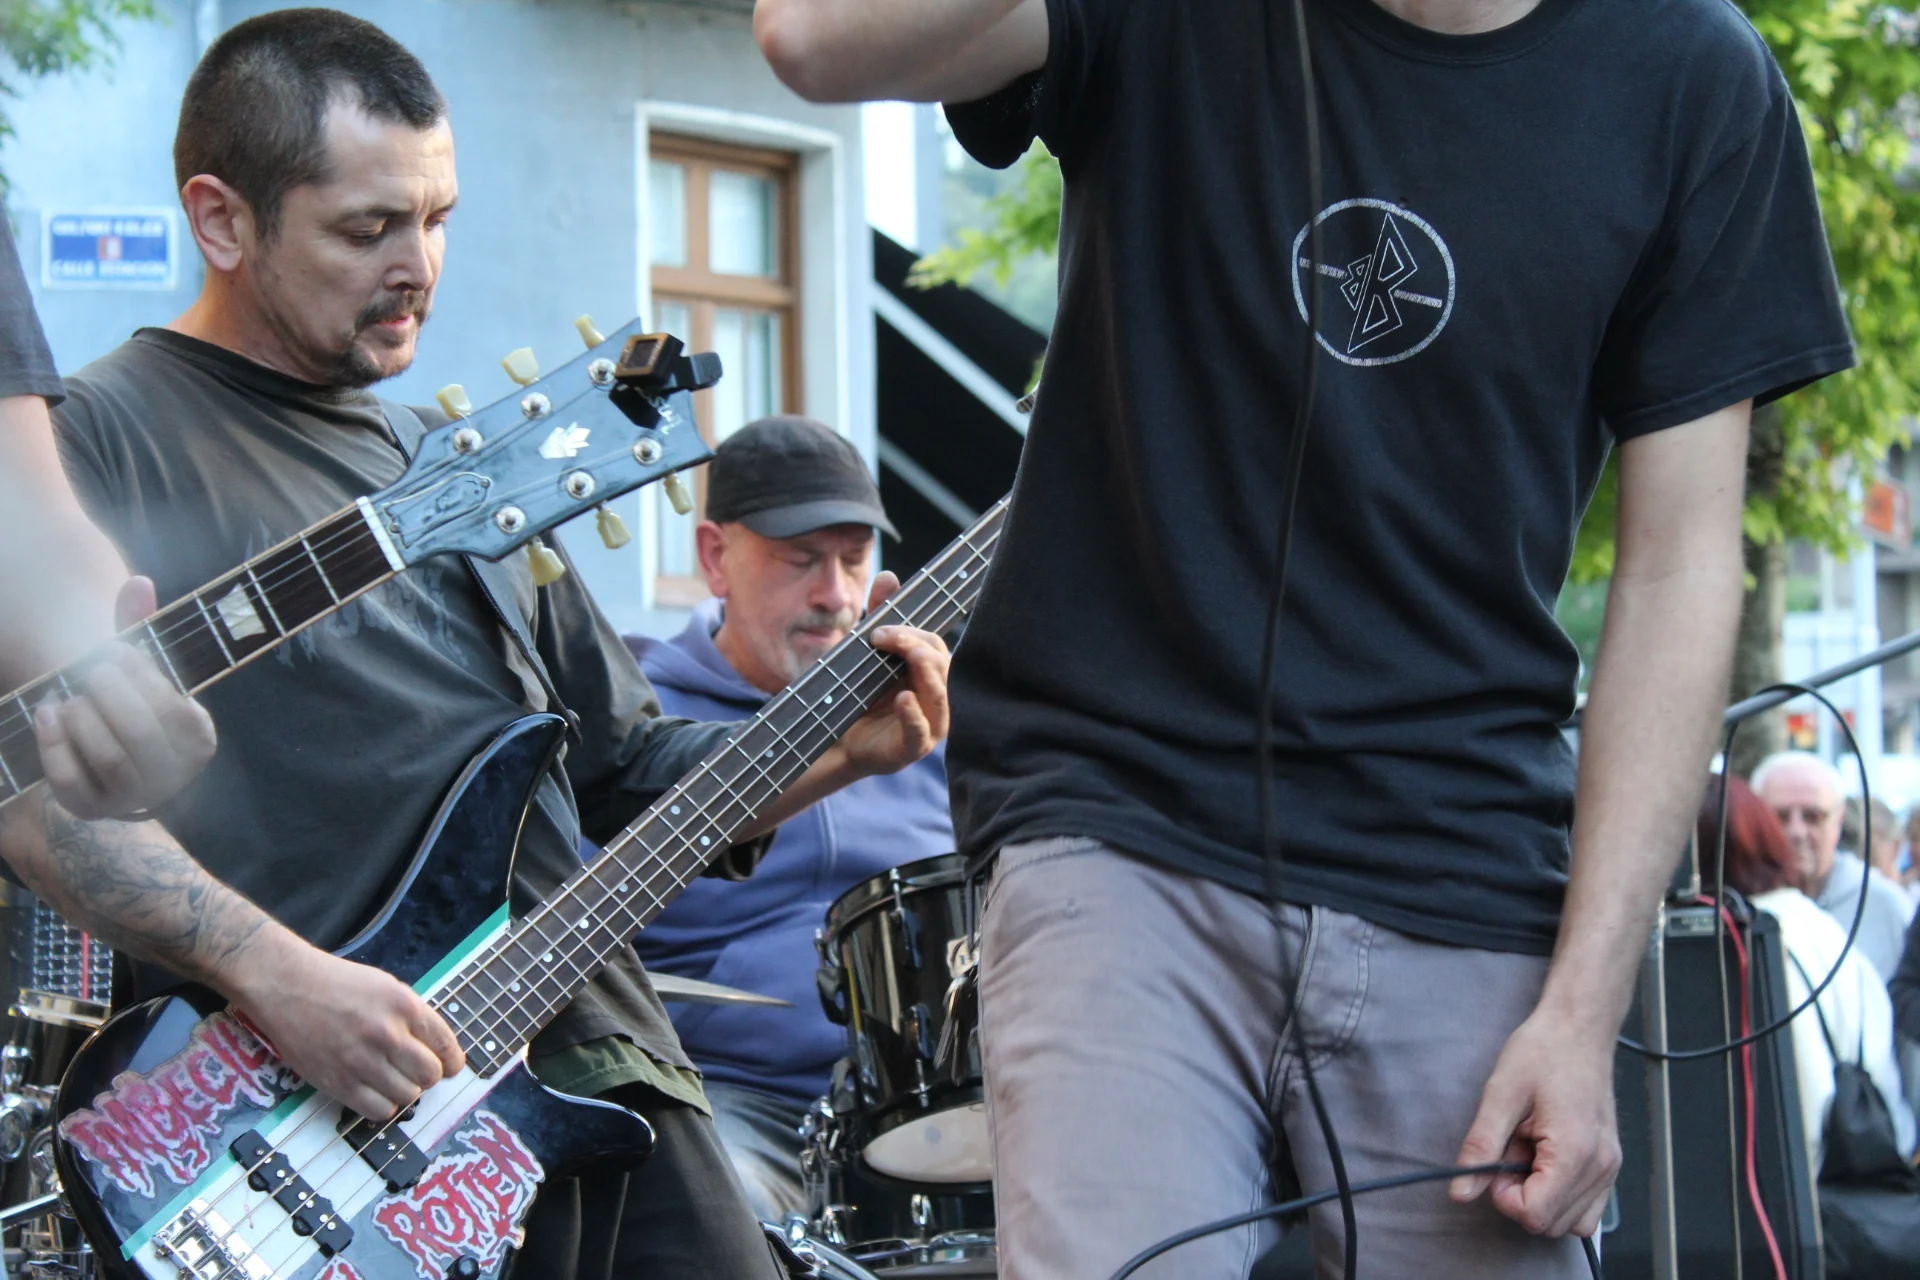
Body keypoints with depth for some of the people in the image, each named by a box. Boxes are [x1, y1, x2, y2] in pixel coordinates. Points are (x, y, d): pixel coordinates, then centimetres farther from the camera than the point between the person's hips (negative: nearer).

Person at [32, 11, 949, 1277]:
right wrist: (276, 977, -24)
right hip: (329, 1126, -7)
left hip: (601, 1065, 7)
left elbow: (628, 766, 24)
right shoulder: (99, 439, -3)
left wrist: (838, 747, 7)